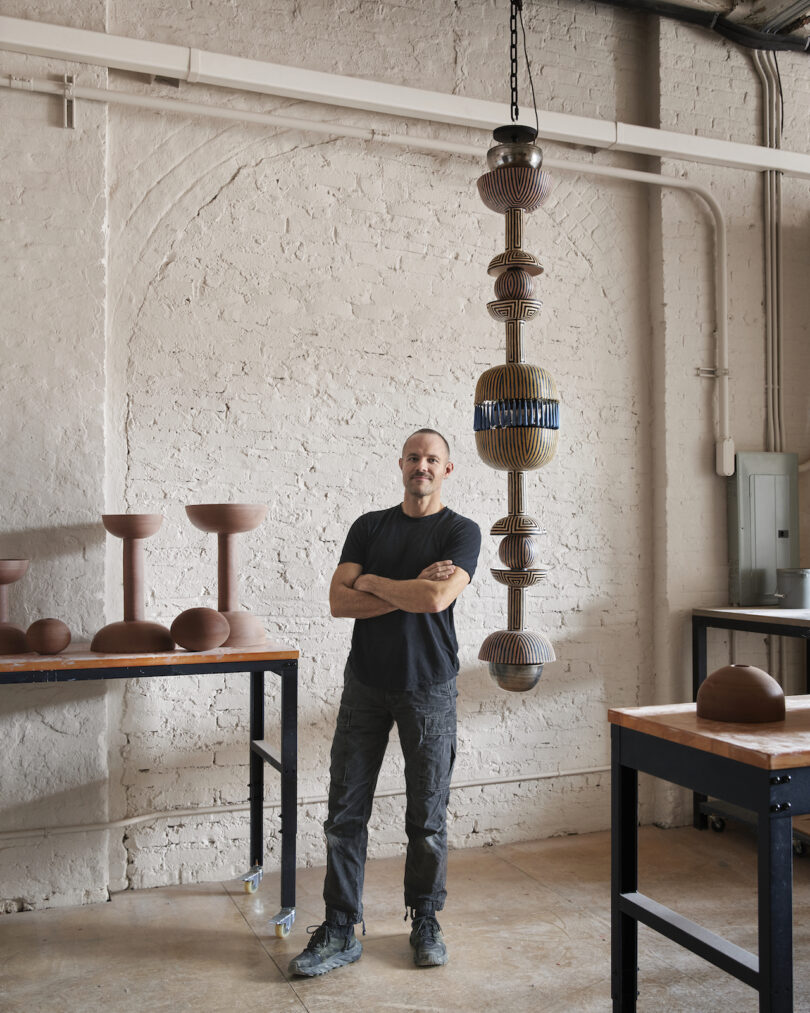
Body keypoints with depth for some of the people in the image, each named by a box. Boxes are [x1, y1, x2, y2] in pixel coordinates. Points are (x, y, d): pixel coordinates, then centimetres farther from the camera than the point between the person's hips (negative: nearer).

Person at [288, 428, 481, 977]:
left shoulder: (462, 531, -1)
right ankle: (340, 931, 14)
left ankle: (425, 923, 26)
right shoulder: (369, 526, 9)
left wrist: (372, 581, -6)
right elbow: (339, 600, -3)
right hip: (366, 681, 3)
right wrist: (410, 591, -11)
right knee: (346, 812, 3)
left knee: (428, 818, 7)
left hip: (429, 688, -2)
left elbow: (437, 598, -18)